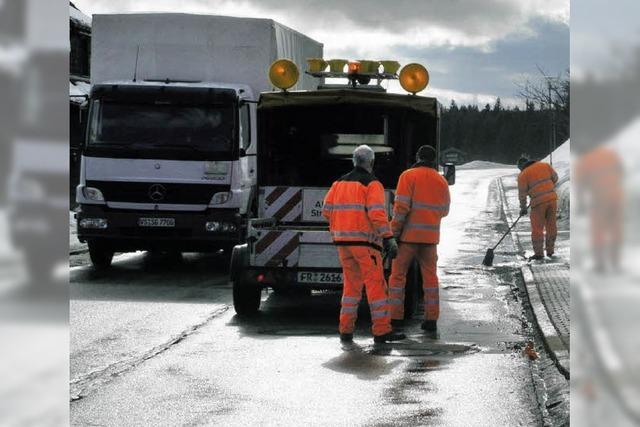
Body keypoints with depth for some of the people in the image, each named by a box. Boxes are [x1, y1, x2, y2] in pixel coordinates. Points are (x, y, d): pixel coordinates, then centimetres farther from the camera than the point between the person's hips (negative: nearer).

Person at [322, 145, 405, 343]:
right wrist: (389, 239, -18)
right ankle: (381, 331, -9)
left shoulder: (340, 183, 11)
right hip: (364, 240, -6)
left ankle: (346, 329, 10)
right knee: (376, 284, -5)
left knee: (351, 284, 15)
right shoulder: (372, 185, -7)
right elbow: (377, 214, -17)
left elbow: (327, 210, 11)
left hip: (343, 240, 6)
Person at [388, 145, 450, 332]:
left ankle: (394, 317, -3)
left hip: (409, 234, -4)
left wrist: (394, 231, -9)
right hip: (430, 236, 4)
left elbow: (401, 206, -13)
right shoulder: (441, 181, 8)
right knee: (430, 276, 11)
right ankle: (431, 318, 9)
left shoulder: (409, 176, -6)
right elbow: (444, 211, 16)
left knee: (398, 274, 2)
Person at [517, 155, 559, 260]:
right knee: (551, 226, 13)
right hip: (552, 198, 4)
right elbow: (555, 178, 18)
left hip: (538, 202, -4)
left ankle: (538, 253, 4)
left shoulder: (522, 175, -1)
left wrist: (523, 208, 14)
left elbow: (522, 194, 2)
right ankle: (550, 251, 20)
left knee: (537, 228, 4)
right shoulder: (544, 165, 10)